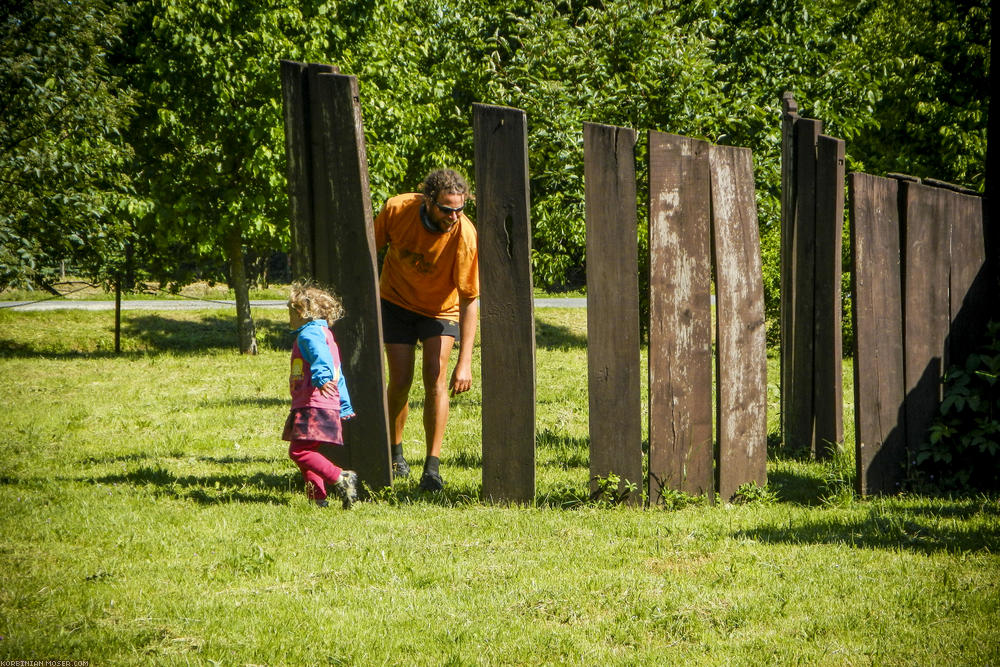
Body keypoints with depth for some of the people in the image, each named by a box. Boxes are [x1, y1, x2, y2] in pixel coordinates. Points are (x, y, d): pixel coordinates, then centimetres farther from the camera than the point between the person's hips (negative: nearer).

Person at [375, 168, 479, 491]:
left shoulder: (465, 236, -31)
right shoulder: (396, 210, -25)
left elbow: (470, 301, -27)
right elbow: (371, 249, -3)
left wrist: (465, 362, -31)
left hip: (441, 308, -1)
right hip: (396, 302, 1)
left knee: (435, 378, -16)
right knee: (400, 381, -4)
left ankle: (432, 465, -11)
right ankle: (394, 453, 20)